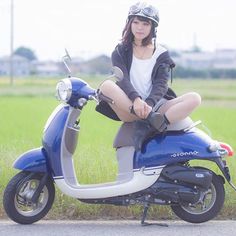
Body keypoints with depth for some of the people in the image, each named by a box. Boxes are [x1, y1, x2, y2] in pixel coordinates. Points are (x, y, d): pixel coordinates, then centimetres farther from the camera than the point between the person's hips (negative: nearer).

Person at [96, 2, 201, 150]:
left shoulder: (162, 54, 12)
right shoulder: (121, 52, 10)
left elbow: (161, 85, -3)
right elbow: (122, 79, -7)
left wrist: (149, 104, -24)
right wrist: (136, 99, -28)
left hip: (154, 107, 1)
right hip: (128, 110, -1)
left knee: (194, 98, -24)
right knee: (106, 85, -30)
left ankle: (147, 126, -39)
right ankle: (149, 120, -40)